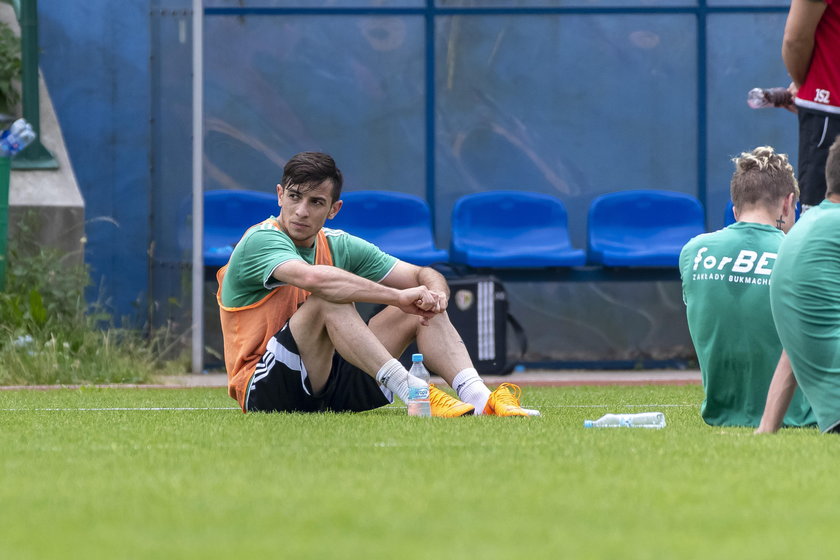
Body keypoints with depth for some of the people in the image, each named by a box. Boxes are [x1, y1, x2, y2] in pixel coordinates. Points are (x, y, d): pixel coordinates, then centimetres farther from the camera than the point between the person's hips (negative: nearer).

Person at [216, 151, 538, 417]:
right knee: (329, 299, -30)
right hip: (263, 392, -8)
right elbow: (314, 278, -35)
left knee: (421, 308, -2)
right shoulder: (260, 241, -14)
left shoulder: (340, 246, 9)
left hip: (326, 388, 8)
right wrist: (398, 296, -32)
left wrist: (435, 293, -16)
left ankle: (478, 398, -25)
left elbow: (424, 276, 9)